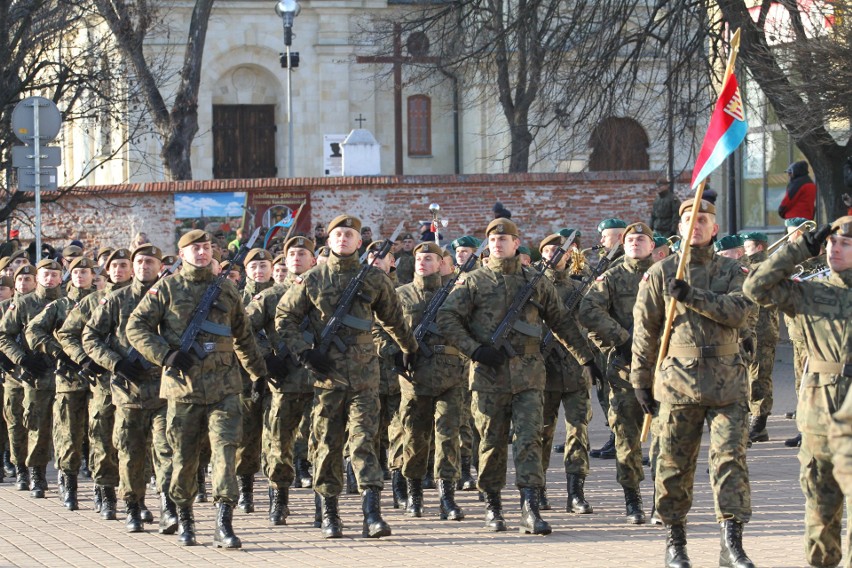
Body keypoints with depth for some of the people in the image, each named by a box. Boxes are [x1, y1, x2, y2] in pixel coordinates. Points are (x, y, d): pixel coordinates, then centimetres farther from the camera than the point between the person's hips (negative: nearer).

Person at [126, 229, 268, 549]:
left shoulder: (226, 290, 14)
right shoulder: (167, 289, 4)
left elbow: (243, 336, 26)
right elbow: (135, 327, -1)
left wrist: (259, 373, 30)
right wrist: (167, 355, -12)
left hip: (223, 386, 1)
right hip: (183, 387, -1)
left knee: (225, 450, -11)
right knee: (184, 457, 6)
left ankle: (224, 525, -15)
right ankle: (184, 520, 24)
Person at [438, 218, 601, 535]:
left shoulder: (536, 282, 12)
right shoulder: (473, 282, 5)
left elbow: (562, 323, 19)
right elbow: (447, 319, -1)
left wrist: (586, 360, 19)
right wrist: (474, 349, -13)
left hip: (528, 375, 1)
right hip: (489, 374, -1)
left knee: (529, 438, -10)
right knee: (492, 443, 5)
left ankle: (530, 509, -15)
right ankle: (492, 506, 19)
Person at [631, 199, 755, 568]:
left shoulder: (732, 271, 8)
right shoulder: (660, 273, 7)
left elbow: (738, 311, -11)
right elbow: (644, 330, 8)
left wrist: (691, 296, -19)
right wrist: (640, 379, 6)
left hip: (727, 383, 0)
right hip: (678, 381, 0)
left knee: (730, 458, -8)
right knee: (675, 463, 4)